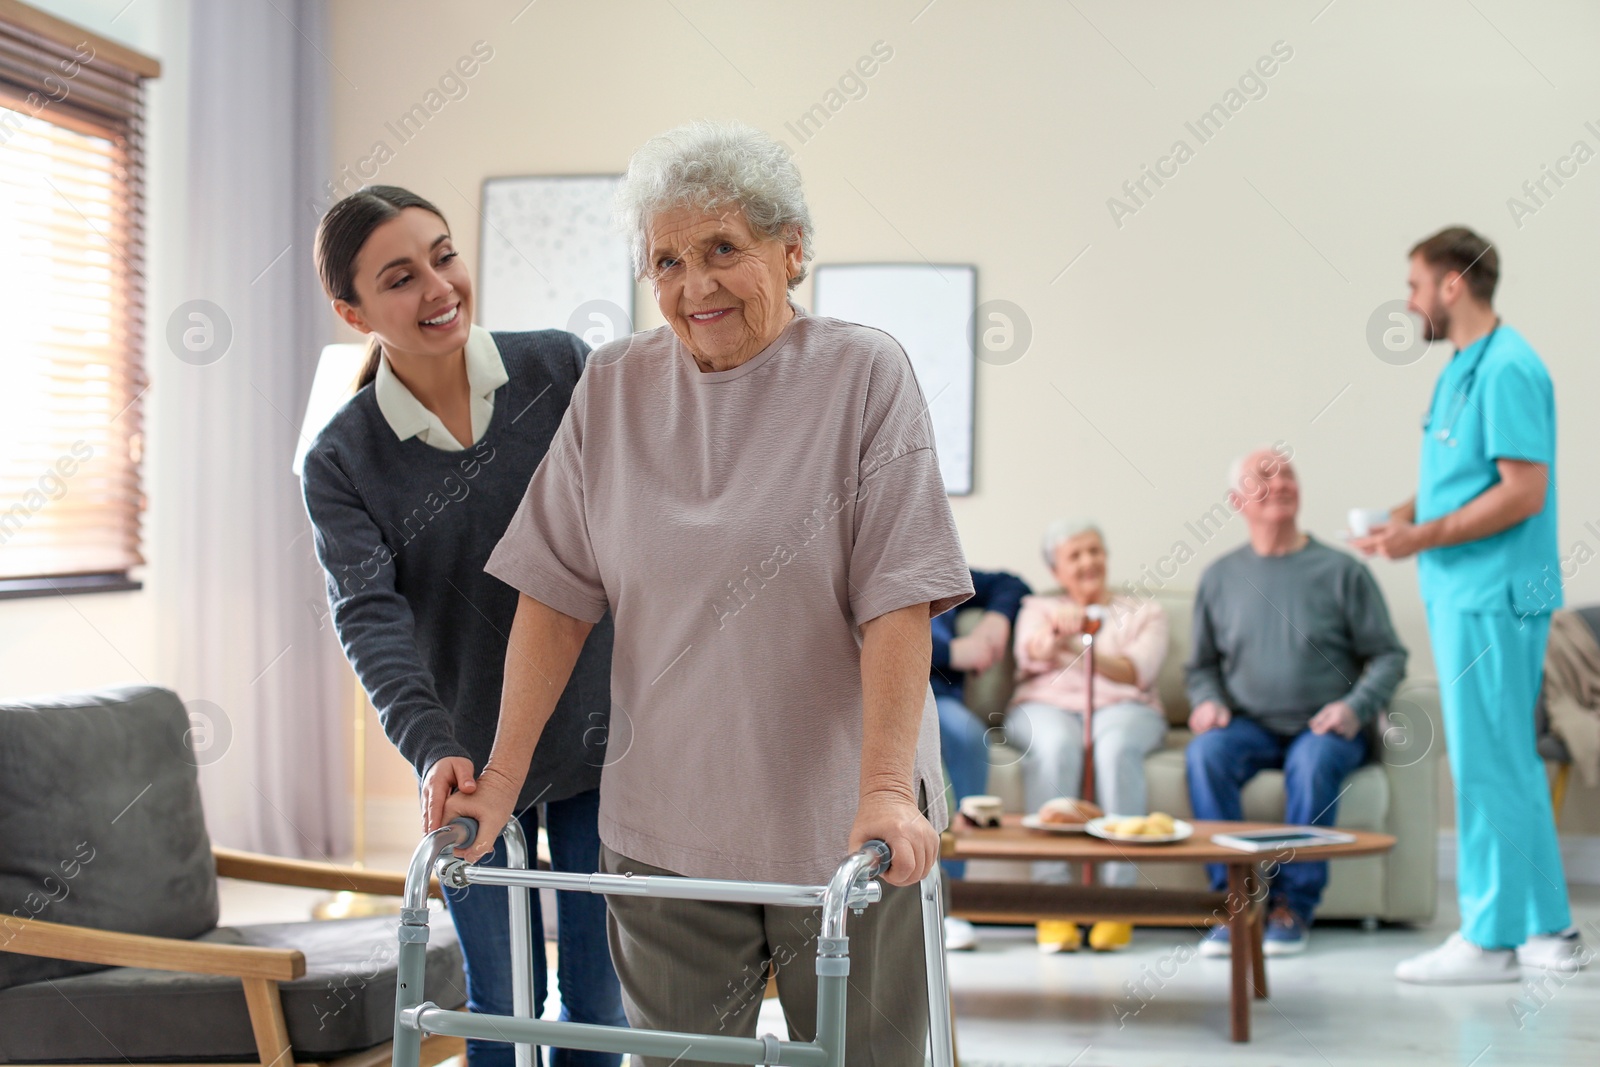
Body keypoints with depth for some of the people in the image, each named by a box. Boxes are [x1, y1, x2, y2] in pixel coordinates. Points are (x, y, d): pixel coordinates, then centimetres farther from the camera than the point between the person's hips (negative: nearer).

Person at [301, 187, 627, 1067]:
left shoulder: (562, 369, -7)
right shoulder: (343, 459, -8)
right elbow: (368, 614, -18)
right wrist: (430, 746, -33)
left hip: (597, 733, 1)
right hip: (468, 760, 0)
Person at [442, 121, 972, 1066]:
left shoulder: (864, 376, -6)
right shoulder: (613, 387, 4)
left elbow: (899, 604, -13)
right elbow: (558, 597, 5)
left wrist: (886, 788, -23)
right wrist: (502, 776, -1)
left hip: (842, 829, -2)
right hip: (663, 829, 3)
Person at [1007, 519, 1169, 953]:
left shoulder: (1145, 612, 22)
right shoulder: (1038, 607, 24)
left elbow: (1139, 672, 2)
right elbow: (1031, 654, 0)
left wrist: (1085, 650, -15)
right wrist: (1056, 632, -23)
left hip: (1123, 708, 0)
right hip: (1046, 705, 0)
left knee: (1116, 746, -37)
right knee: (1057, 746, -37)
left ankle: (1117, 896, -38)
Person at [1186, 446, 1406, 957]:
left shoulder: (1341, 571, 3)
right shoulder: (1220, 577, 11)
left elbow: (1388, 656, 2)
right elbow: (1201, 664, 18)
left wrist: (1355, 708, -14)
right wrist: (1207, 701, -3)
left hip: (1324, 727, -2)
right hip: (1249, 724, 2)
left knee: (1314, 760, -35)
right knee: (1205, 752, -30)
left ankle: (1293, 905, -25)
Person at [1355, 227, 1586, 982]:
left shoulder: (1506, 369, -15)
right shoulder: (1462, 368, 16)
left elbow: (1524, 491, -21)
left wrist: (1424, 536, -18)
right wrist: (1402, 515, 6)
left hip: (1492, 595, -10)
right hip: (1462, 593, 10)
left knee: (1486, 764, -4)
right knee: (1509, 762, 14)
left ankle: (1489, 938, 3)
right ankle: (1545, 927, 21)